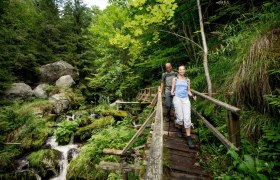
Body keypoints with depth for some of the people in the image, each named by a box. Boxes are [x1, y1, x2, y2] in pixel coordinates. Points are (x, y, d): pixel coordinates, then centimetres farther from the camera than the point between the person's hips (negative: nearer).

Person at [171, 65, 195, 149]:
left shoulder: (187, 80, 15)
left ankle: (188, 139, -7)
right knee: (180, 118, -8)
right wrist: (172, 93, -16)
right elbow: (172, 89, 7)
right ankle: (179, 129, 27)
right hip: (177, 98, -1)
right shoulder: (175, 79, 10)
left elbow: (189, 91, 16)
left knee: (187, 118, -11)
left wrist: (192, 95, -5)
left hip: (186, 99, 2)